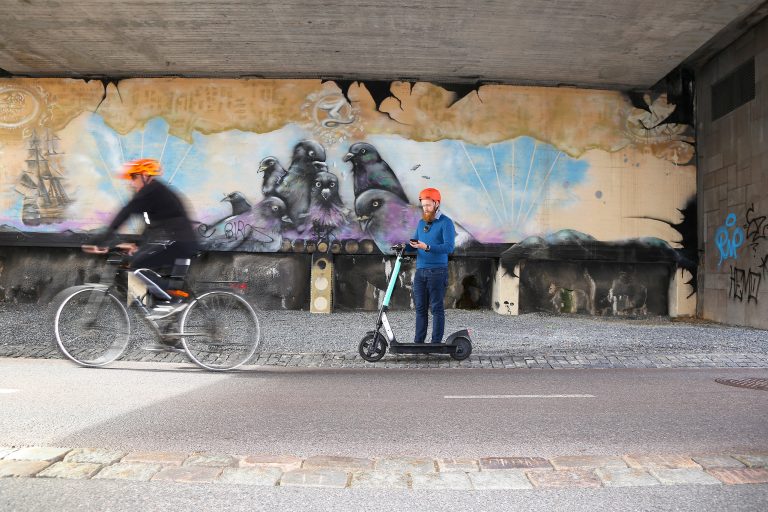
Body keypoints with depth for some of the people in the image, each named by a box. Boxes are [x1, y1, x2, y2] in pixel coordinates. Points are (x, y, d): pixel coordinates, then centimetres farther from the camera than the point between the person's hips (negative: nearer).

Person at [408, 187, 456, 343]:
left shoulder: (446, 223, -6)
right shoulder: (421, 222, 16)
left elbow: (449, 247, -17)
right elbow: (415, 241, 18)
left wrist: (426, 247, -26)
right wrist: (409, 246, -6)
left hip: (437, 271, -6)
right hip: (420, 271, 6)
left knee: (437, 308, -2)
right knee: (420, 307, 9)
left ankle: (436, 342, 4)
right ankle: (418, 341, 15)